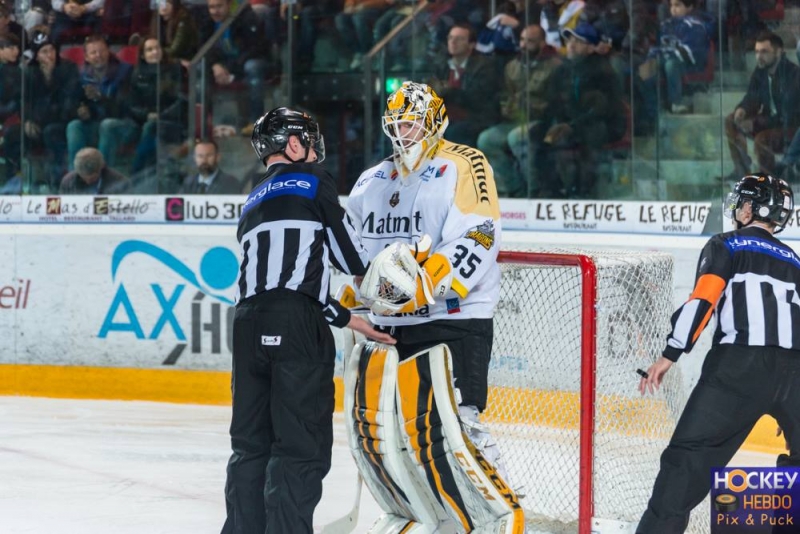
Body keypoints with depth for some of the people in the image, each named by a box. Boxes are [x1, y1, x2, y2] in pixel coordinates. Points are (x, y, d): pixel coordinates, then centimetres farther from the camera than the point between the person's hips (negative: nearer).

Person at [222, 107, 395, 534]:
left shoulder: (251, 205, 25)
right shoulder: (312, 181, 5)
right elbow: (346, 248, 9)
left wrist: (350, 320, 25)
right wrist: (371, 275, 32)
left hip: (249, 323, 7)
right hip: (298, 327, -7)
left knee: (251, 442, 13)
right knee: (302, 445, -5)